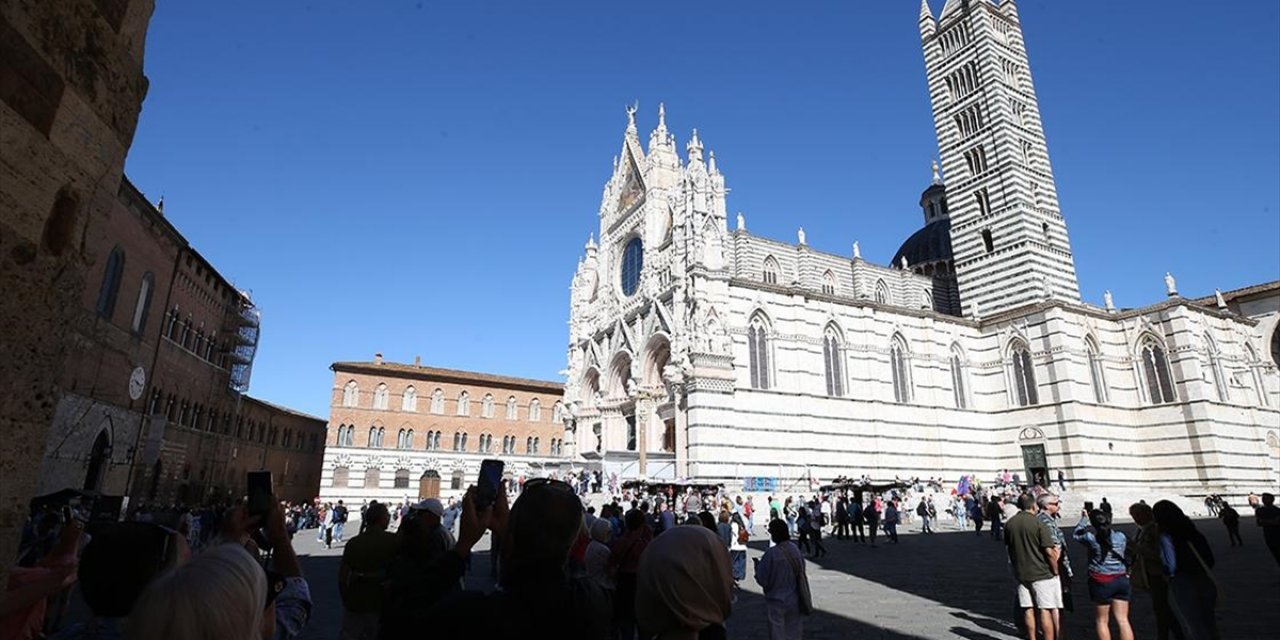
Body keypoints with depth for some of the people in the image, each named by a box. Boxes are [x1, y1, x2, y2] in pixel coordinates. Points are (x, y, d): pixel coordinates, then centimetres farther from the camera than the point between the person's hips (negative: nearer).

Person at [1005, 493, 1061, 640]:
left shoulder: (1009, 524, 4)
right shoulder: (1038, 524, -15)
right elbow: (1049, 551, -16)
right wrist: (1055, 571, -3)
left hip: (1021, 573, 5)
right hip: (1042, 573, -5)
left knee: (1028, 610, 11)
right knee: (1045, 611, 2)